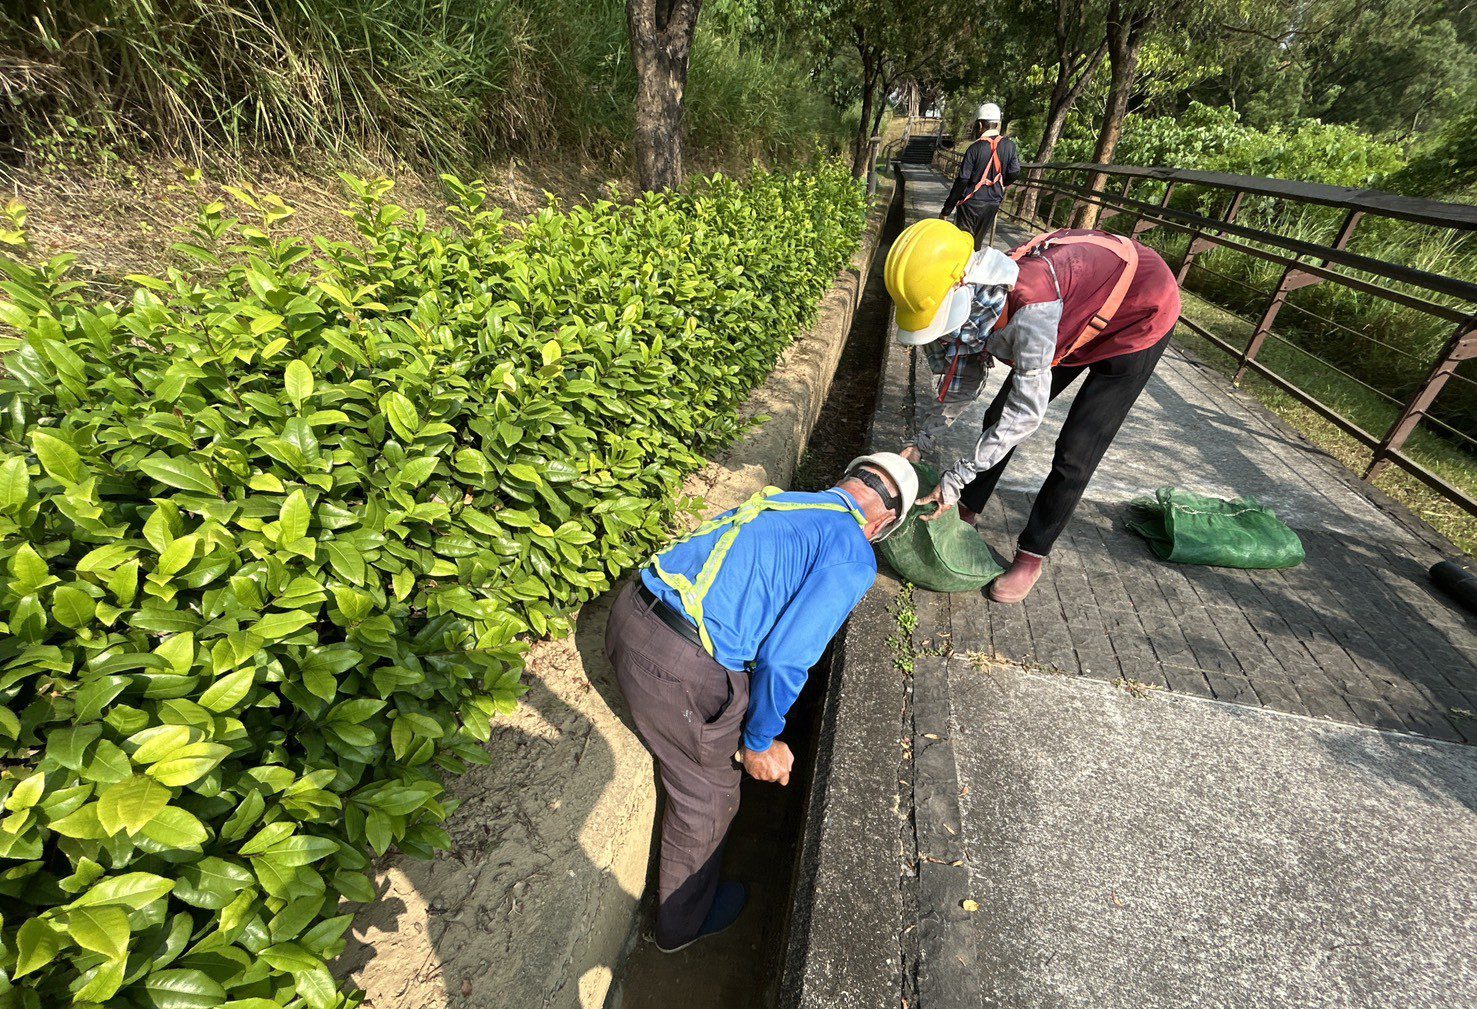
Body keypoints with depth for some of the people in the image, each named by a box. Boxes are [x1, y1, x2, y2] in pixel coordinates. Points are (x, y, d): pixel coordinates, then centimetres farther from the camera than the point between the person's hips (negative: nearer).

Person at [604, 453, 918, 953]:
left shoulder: (779, 499, 15)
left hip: (630, 612, 8)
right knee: (708, 799, 21)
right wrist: (761, 742, 2)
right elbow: (784, 658, -16)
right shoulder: (854, 557, -8)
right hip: (681, 669, -8)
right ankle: (684, 922, 49)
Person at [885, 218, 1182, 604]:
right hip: (1077, 312, 7)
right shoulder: (970, 303, -19)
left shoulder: (1029, 304, -43)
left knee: (1075, 455, -9)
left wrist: (957, 477, -33)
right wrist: (924, 442, -4)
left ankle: (1031, 556, 8)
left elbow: (1027, 409, -36)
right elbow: (960, 385, -3)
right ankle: (964, 513, 23)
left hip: (1140, 315, -7)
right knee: (998, 417, 6)